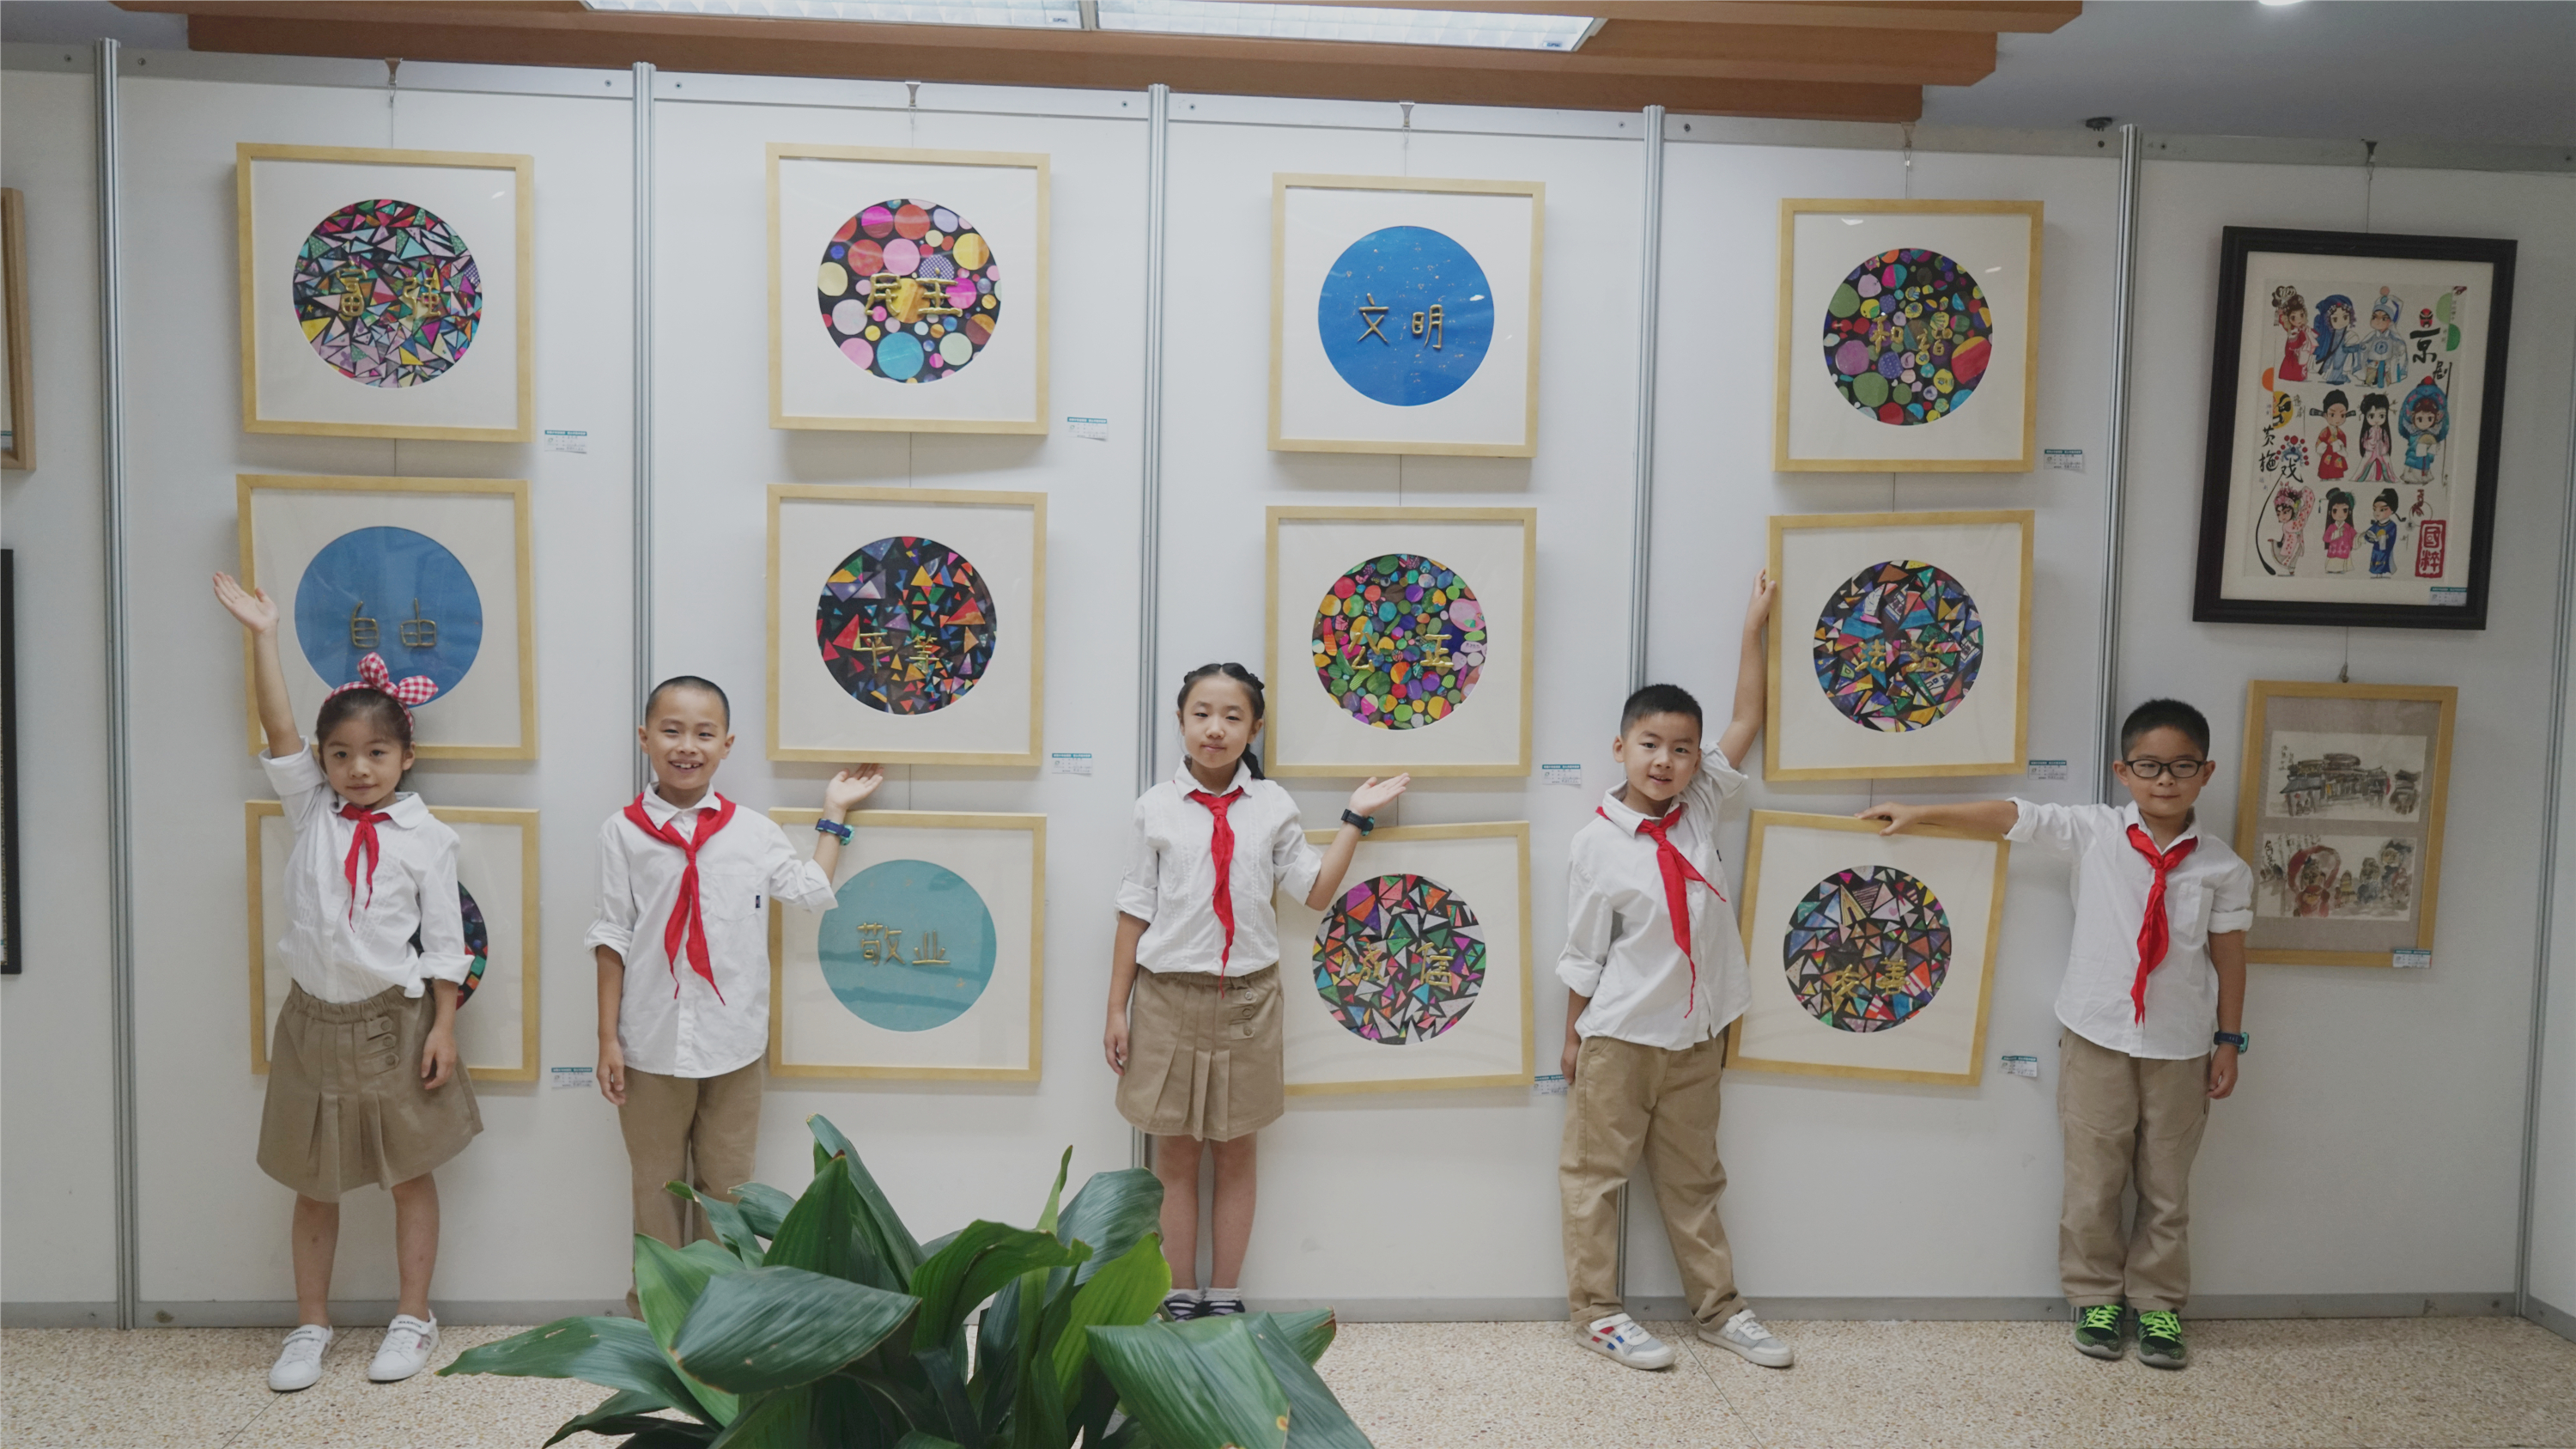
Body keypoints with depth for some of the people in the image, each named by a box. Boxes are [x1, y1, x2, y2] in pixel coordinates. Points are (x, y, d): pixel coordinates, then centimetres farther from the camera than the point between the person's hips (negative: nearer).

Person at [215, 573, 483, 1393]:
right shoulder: (309, 811, 2)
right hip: (315, 1017, 3)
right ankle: (311, 1324, 24)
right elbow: (278, 727, -10)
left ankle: (413, 1318, 20)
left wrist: (443, 1028, -9)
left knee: (411, 1172, 8)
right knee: (313, 1181, 12)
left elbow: (444, 942, -5)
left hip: (393, 1020, -2)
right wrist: (262, 636, -17)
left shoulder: (423, 836, -5)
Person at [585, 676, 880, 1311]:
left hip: (734, 1044, 1)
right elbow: (612, 939, 0)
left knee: (726, 1187, 11)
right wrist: (608, 1039, -1)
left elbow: (813, 891, 9)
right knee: (657, 1188, 11)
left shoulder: (754, 831, 2)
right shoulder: (623, 831, -2)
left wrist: (834, 812, 14)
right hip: (652, 1045, -1)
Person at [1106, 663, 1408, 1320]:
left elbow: (1316, 892, 5)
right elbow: (1135, 911, 1)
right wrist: (1116, 1009, 0)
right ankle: (1180, 1298, 18)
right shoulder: (1158, 807, 0)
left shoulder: (1272, 806, 3)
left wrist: (1355, 820, 1)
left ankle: (1225, 1296, 20)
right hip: (1169, 995, -1)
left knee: (1236, 1151, 9)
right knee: (1175, 1152, 6)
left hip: (1247, 998, 1)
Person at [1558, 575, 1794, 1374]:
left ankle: (1719, 1308, 25)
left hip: (1695, 1036, 5)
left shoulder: (1700, 808, 2)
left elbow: (1746, 721, 6)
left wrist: (1753, 626, 7)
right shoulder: (1596, 842, -11)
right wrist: (1572, 1039, -1)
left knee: (1693, 1178, 16)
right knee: (1596, 1174, 5)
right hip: (1619, 1038, -4)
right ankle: (1595, 1312, 16)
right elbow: (1583, 953, -5)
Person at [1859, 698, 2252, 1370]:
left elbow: (2229, 955, 3)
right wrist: (1918, 813, -4)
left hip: (2181, 1047, 0)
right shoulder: (2093, 832, -4)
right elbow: (2009, 815, -3)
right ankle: (2095, 1298, 23)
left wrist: (2228, 1041, 4)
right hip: (2097, 1038, 0)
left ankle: (2157, 1304, 26)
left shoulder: (2223, 867, -2)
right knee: (2092, 1180, 8)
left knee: (2166, 1184, 11)